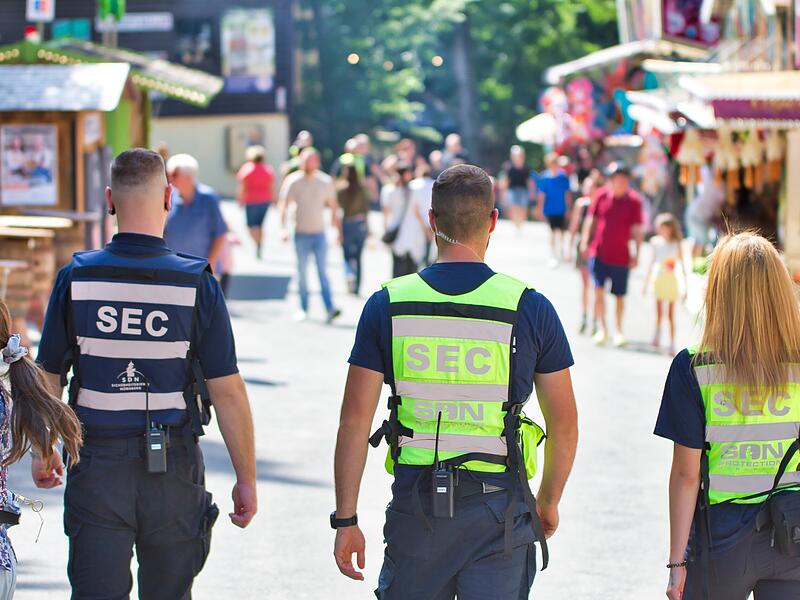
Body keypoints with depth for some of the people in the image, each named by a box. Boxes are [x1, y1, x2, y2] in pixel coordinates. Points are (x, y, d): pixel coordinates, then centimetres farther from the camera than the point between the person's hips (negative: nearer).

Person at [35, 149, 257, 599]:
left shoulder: (77, 278, -5)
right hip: (173, 472, 0)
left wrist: (43, 452, 20)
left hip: (96, 463, 0)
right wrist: (246, 478, 1)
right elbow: (228, 391, -8)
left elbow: (48, 379, 4)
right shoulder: (197, 283, -9)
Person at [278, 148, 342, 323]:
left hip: (319, 233, 0)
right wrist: (284, 228, -17)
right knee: (302, 272, 6)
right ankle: (303, 309, 15)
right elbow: (283, 205, -4)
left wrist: (337, 228, 13)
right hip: (301, 234, 0)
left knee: (322, 271, -7)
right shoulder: (293, 182, -3)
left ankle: (329, 308, -16)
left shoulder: (325, 182, 2)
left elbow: (333, 206, 12)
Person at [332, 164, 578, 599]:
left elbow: (354, 422, -2)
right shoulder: (530, 308, -4)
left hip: (415, 509, 1)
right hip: (498, 511, -1)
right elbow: (564, 426, 1)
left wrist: (345, 520, 5)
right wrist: (548, 502, 17)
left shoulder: (388, 305, -2)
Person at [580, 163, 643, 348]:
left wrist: (636, 254, -4)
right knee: (599, 290, -8)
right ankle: (601, 328, 2)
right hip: (598, 253, 1)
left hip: (621, 256, -1)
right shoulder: (602, 195, -1)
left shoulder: (633, 201, -6)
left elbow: (637, 229, -2)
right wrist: (585, 241, 5)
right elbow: (591, 219, 10)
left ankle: (619, 331, 23)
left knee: (620, 296, 8)